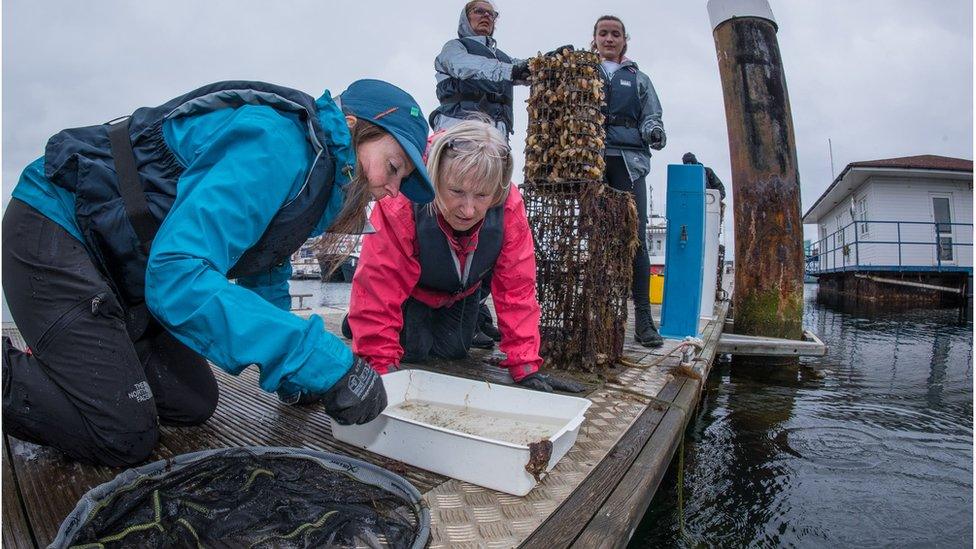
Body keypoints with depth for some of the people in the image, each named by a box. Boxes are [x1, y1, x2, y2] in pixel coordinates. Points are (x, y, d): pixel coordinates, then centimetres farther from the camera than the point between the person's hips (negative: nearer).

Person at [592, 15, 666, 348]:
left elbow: (652, 118, 19)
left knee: (636, 236, -10)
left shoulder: (638, 79, 26)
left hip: (629, 160, 1)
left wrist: (654, 131, -5)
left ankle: (643, 317, -10)